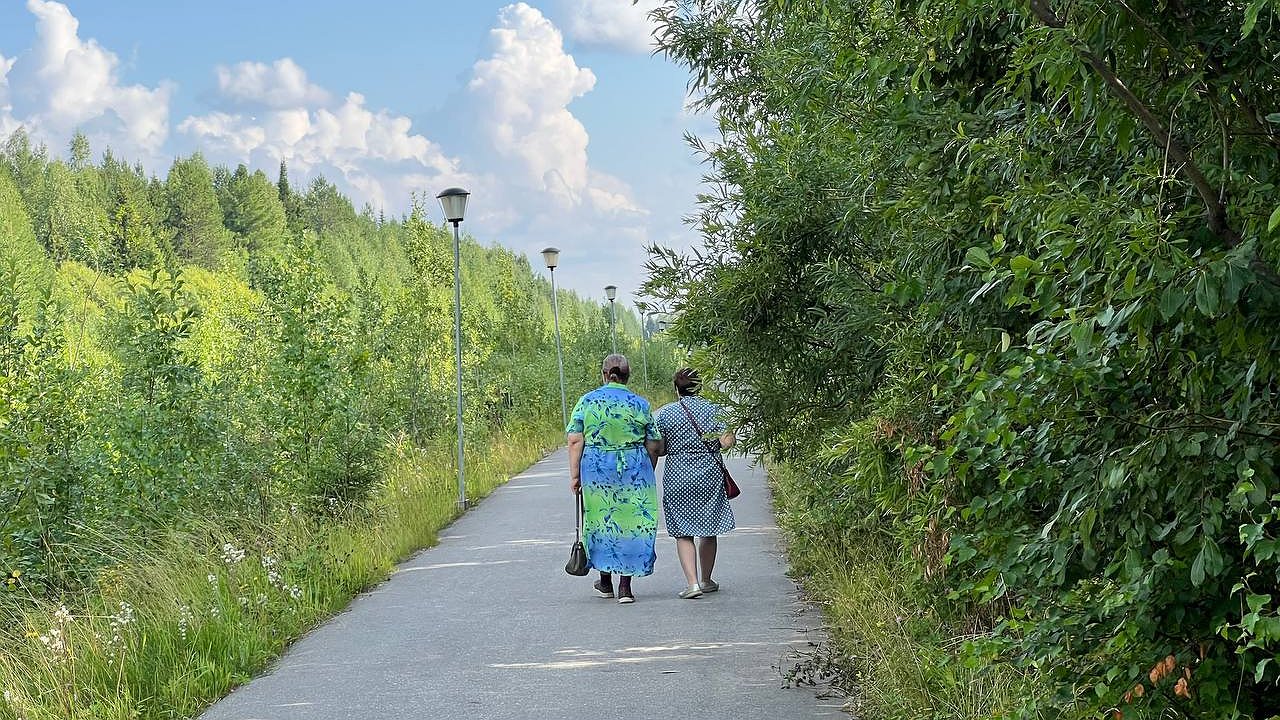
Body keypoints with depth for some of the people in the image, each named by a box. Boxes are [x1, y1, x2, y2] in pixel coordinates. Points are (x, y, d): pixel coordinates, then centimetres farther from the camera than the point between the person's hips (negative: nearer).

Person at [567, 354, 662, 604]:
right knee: (632, 525, 6)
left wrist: (574, 475, 1)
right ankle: (625, 586, 3)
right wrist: (648, 474, 17)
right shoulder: (640, 404, 1)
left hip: (596, 469, 1)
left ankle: (606, 582, 26)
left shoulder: (587, 401, 0)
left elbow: (575, 441, -4)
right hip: (634, 470, -1)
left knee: (600, 523, 15)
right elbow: (653, 445, 3)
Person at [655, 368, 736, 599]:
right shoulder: (714, 410, 0)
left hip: (677, 478, -1)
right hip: (709, 476, 1)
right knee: (708, 531, 14)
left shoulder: (665, 414, -2)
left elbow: (658, 448, -2)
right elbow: (727, 442, -8)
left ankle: (692, 582, -12)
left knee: (683, 534, 1)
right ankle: (706, 580, 24)